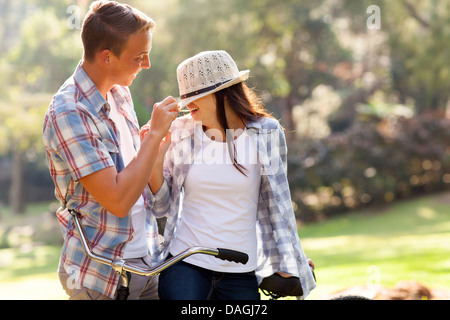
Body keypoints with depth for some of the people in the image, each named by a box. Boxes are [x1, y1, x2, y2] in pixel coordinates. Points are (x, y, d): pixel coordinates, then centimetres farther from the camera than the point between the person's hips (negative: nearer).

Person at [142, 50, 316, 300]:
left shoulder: (265, 133, -3)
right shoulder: (180, 132, 0)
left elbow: (275, 202, 4)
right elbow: (162, 207, 2)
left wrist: (286, 266, 5)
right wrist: (155, 160, -13)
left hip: (241, 271, 0)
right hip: (185, 264, 0)